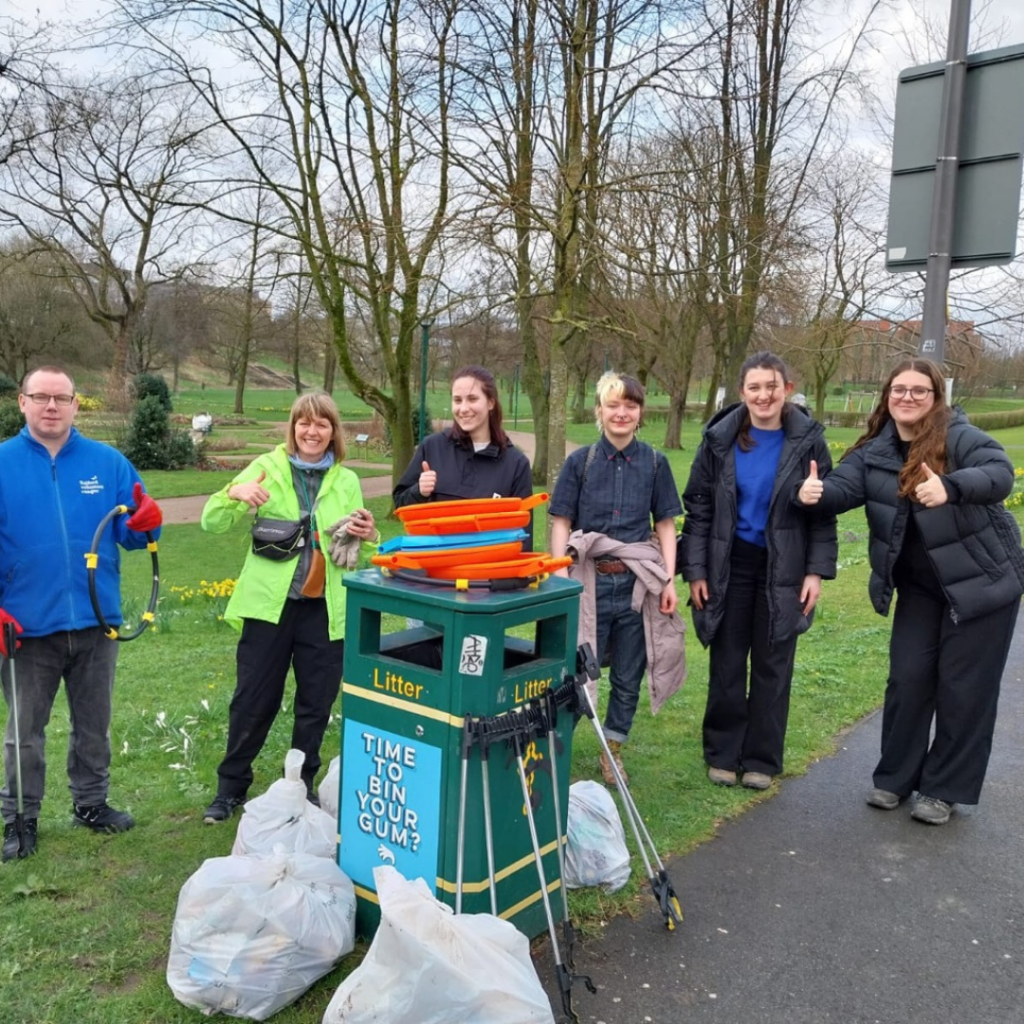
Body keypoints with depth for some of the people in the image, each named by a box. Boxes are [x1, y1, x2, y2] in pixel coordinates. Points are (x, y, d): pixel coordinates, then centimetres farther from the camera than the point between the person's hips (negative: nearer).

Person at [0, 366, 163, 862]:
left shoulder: (108, 462, -2)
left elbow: (129, 533, 2)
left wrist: (145, 523, -21)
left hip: (97, 621, 2)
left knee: (94, 724, 17)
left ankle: (90, 803, 36)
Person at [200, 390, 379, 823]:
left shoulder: (347, 481, 8)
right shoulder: (268, 467, -1)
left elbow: (357, 553, 15)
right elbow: (213, 523, -6)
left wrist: (368, 537, -8)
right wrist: (233, 493, -27)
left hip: (325, 609, 2)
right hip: (270, 604, -2)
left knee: (316, 705, 11)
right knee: (252, 702, 7)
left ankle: (302, 787, 30)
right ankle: (230, 788, 26)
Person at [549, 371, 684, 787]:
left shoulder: (654, 463, 5)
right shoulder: (580, 461, 1)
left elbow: (665, 525, 9)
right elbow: (561, 525, 2)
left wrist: (669, 580, 1)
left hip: (638, 582, 2)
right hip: (589, 580, -1)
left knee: (629, 677, 10)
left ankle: (613, 748, 29)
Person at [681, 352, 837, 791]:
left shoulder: (808, 440, -6)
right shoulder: (720, 438, -5)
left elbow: (823, 511, -1)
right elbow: (698, 507, 0)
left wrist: (817, 570, -8)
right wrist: (695, 570, -4)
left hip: (784, 569, 0)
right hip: (730, 565, 1)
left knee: (773, 666, 9)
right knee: (726, 664, 8)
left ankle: (762, 759, 23)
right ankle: (722, 754, 23)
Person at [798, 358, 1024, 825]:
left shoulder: (959, 436, -16)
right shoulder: (874, 450, -2)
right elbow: (844, 485, -16)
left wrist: (950, 488, -51)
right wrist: (817, 492, -40)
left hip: (982, 580, -4)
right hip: (919, 587, 4)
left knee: (963, 686, 4)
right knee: (908, 678, 6)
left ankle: (944, 788, 18)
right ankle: (894, 777, 23)